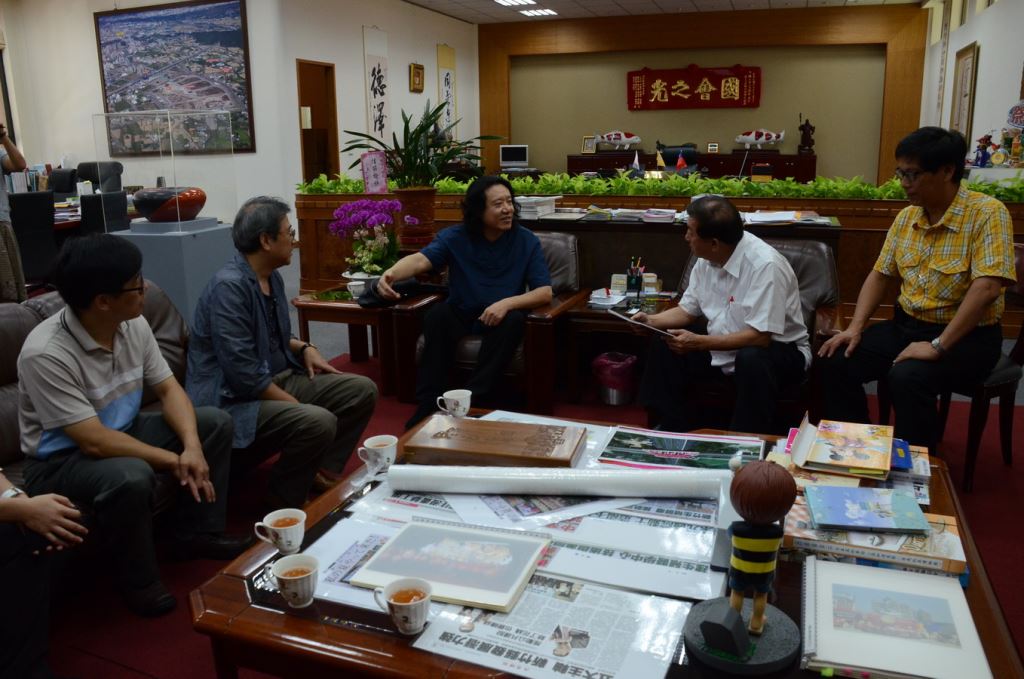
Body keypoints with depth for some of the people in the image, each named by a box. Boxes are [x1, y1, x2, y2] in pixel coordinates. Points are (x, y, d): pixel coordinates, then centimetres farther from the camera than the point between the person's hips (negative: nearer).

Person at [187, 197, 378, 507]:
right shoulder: (229, 286, -22)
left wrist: (304, 348, 5)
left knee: (362, 391, 0)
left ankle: (322, 478, 5)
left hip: (279, 378, 10)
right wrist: (298, 405, -20)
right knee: (319, 422, -33)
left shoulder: (272, 277, 8)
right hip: (235, 399, -10)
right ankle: (284, 501, -7)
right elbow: (244, 375, -26)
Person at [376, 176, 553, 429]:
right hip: (460, 314, 0)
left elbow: (545, 292, -13)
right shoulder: (455, 236, -8)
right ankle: (427, 405, -26)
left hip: (500, 317, 0)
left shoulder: (526, 240, -8)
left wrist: (507, 303, -32)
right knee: (439, 313, -31)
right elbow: (421, 260, -25)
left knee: (515, 320, -33)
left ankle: (473, 402, -28)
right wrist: (392, 273, -49)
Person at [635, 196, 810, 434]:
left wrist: (699, 342, -32)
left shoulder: (764, 265, -26)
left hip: (778, 351, -7)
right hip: (723, 348, 7)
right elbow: (688, 310, 8)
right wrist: (651, 320, -10)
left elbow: (760, 337, -30)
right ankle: (675, 433, 4)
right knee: (663, 348, -6)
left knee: (751, 359, -38)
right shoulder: (706, 259, -3)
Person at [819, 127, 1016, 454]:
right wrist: (855, 327, -3)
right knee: (836, 362, -11)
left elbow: (987, 287, -24)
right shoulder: (907, 216, 6)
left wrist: (938, 346, -28)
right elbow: (880, 275, 11)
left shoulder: (987, 213, -15)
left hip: (967, 337, -6)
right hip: (907, 325, 7)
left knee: (907, 377, -33)